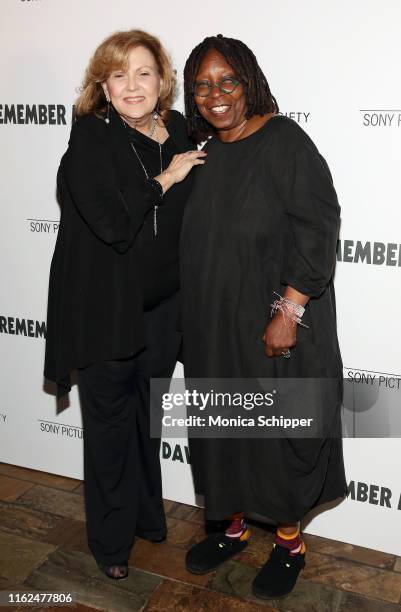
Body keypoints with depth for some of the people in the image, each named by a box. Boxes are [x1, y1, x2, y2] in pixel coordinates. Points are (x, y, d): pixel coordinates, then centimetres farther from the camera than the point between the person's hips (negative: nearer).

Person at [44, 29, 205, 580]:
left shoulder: (180, 132, 1)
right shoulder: (91, 137, -12)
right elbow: (113, 222, -26)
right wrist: (165, 179, -14)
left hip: (162, 307, 5)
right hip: (106, 308, -4)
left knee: (148, 417, 21)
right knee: (110, 425, 11)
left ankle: (147, 515, 45)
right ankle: (111, 540, 33)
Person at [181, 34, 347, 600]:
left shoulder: (283, 140, -11)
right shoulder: (203, 152, 9)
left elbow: (317, 227, -17)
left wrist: (289, 311, -22)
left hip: (273, 326, -6)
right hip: (213, 327, 7)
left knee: (277, 430, 7)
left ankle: (289, 542, 29)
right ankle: (233, 526, 38)